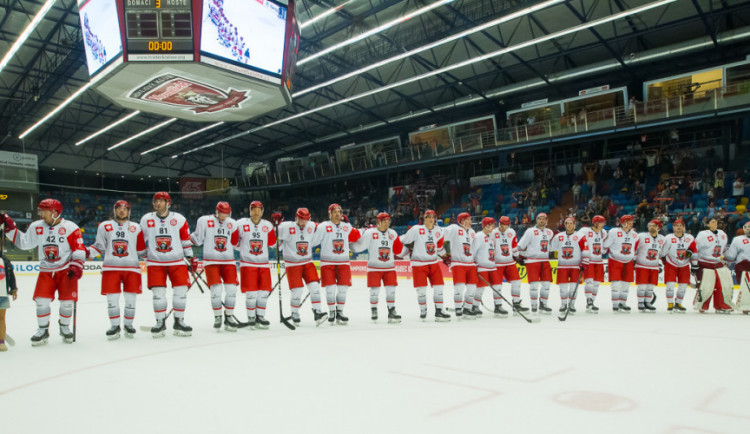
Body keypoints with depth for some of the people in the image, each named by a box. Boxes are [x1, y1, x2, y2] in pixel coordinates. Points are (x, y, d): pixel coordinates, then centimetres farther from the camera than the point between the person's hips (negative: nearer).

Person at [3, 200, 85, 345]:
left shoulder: (70, 227, -9)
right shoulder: (36, 227, 3)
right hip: (46, 271, 3)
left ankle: (65, 328, 20)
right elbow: (23, 242, 13)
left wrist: (76, 266, -18)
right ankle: (43, 330, 13)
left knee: (67, 301, -4)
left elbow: (79, 249, -9)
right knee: (42, 300, -5)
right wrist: (10, 228, 4)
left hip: (66, 270, -3)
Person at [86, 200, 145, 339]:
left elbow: (141, 248, 12)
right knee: (112, 297, -1)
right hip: (111, 267, 0)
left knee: (130, 297, 2)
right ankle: (114, 326, 11)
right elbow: (99, 246, 10)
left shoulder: (136, 227, 11)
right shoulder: (104, 226, 11)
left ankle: (128, 324, 16)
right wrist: (87, 252, -5)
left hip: (131, 267, 0)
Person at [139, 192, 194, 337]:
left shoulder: (179, 219, 0)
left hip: (177, 261, 0)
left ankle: (179, 322, 11)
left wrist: (191, 258, 5)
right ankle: (160, 323, 11)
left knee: (181, 291, -3)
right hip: (155, 262, 0)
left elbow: (186, 240, 6)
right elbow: (142, 241, 12)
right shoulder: (146, 220, 3)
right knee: (158, 293, -4)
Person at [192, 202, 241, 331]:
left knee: (231, 290, -3)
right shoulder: (204, 221, -1)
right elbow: (197, 240, 4)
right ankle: (217, 317, 11)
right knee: (216, 290, -10)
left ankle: (229, 317, 14)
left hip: (228, 261, 3)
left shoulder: (232, 223, 8)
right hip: (211, 261, -3)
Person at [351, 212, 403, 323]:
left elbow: (398, 250, 13)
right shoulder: (370, 233, -8)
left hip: (389, 267, 3)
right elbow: (358, 246, -8)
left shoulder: (393, 234, 6)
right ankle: (374, 310, 17)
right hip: (374, 267, -3)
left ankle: (392, 311, 10)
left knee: (391, 290, 1)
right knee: (374, 290, -1)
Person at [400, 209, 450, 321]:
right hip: (419, 263, -5)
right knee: (421, 290, -2)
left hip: (433, 263, 5)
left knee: (438, 287, 1)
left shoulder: (438, 231, 6)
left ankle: (439, 311, 10)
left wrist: (445, 256, 22)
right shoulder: (416, 229, -12)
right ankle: (423, 312, 17)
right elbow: (404, 241, -4)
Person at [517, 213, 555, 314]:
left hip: (545, 261, 5)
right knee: (534, 283, -7)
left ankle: (543, 305, 17)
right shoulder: (530, 231, -5)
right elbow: (521, 245, -4)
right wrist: (521, 257, -2)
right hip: (532, 261, -5)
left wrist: (550, 253, 16)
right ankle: (533, 306, 3)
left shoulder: (550, 232, 12)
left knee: (547, 283, 4)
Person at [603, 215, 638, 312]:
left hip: (628, 263, 5)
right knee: (616, 284, -8)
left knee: (626, 284, 8)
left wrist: (634, 259, 21)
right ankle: (615, 306, 1)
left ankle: (622, 304, 22)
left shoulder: (635, 235, 6)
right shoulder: (614, 232, -13)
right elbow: (605, 245, -8)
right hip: (615, 261, -5)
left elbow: (635, 249, 20)